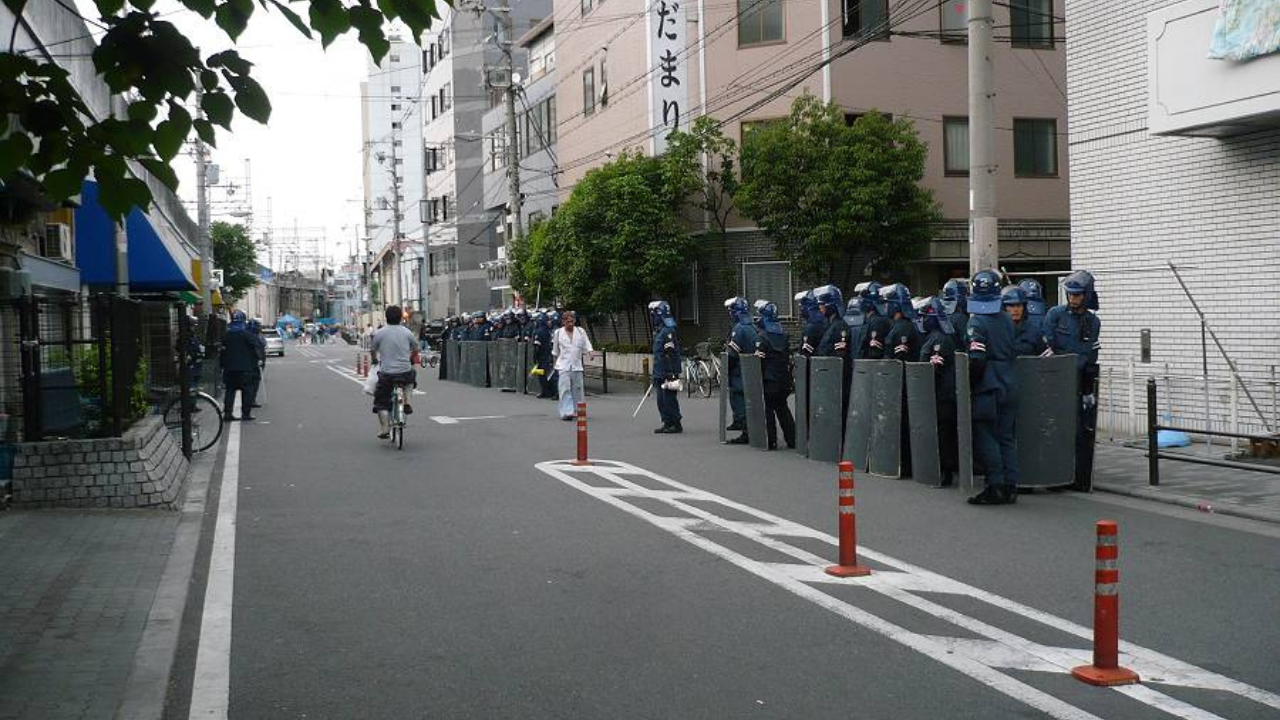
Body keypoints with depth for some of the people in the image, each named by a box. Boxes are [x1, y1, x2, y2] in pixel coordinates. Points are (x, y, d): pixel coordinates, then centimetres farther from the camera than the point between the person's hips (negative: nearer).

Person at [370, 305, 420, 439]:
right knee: (412, 373, 37)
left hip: (386, 374, -2)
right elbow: (417, 349, 12)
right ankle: (406, 402, 27)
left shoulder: (379, 333, -2)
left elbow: (372, 350, 9)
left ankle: (384, 429, -1)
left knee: (381, 401, 11)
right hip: (405, 372, 2)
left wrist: (374, 360, 30)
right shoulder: (407, 332, 3)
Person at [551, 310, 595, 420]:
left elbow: (586, 345, 5)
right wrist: (556, 362, 16)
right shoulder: (558, 333, 6)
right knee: (565, 388, -12)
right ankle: (566, 412, -15)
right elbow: (555, 351, 15)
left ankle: (577, 411, 18)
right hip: (563, 365, -2)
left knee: (577, 388, 5)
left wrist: (591, 352, -14)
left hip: (577, 365, 2)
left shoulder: (581, 332, 8)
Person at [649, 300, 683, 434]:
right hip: (659, 374, 10)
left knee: (669, 399, -5)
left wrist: (670, 375, -23)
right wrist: (656, 374, 25)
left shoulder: (668, 331, -16)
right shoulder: (658, 331, 16)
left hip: (668, 373, -10)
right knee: (662, 401, 13)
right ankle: (667, 423, 20)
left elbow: (671, 355, -21)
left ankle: (676, 425, 1)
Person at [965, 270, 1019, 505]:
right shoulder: (1007, 321, 9)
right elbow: (1014, 352, 14)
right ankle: (1010, 486, 10)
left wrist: (969, 382, -7)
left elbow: (976, 359, -19)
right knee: (1006, 437, 10)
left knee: (984, 438, -1)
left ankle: (995, 486, -4)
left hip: (987, 389, -7)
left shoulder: (977, 323, -12)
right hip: (1009, 387, 7)